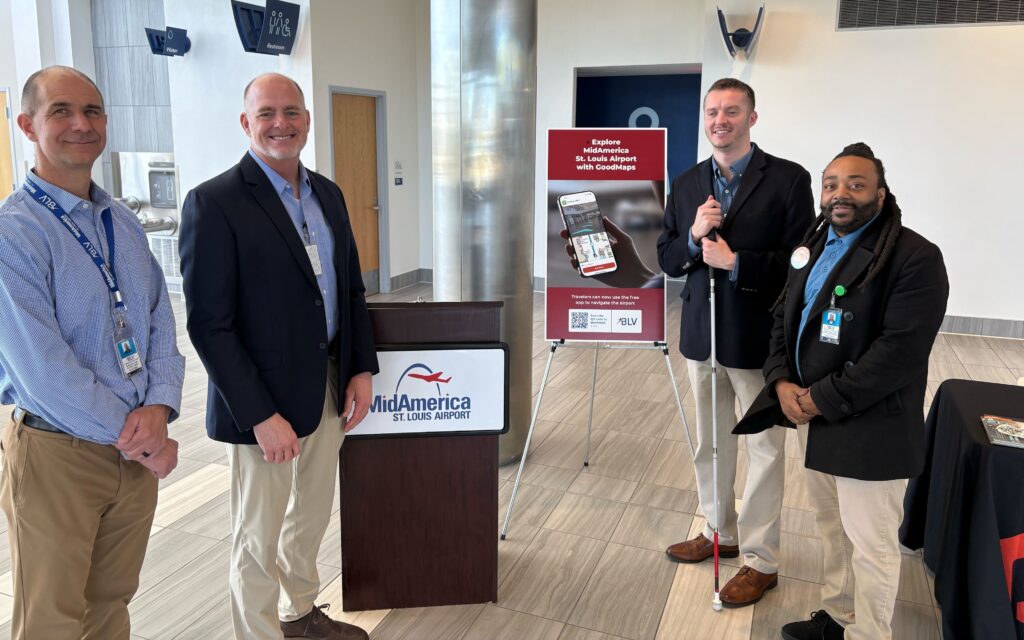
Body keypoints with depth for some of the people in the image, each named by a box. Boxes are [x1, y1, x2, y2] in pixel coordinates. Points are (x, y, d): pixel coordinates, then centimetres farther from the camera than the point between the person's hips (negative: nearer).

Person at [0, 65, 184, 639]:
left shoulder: (125, 223, 8)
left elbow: (161, 324, 5)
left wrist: (159, 408, -12)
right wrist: (136, 440, -14)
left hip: (139, 451, 6)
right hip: (57, 456, -5)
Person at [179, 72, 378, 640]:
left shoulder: (327, 194, 8)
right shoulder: (214, 202, -14)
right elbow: (209, 325, -16)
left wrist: (362, 368, 4)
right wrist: (261, 415, -19)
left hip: (330, 389, 7)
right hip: (264, 401, -7)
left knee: (312, 517, 22)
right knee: (259, 539, 9)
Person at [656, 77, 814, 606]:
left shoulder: (788, 179, -8)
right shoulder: (687, 185, 8)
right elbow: (667, 260, 7)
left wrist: (736, 262, -21)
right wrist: (693, 236, -12)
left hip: (758, 338, -5)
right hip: (702, 335, 5)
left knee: (764, 448, 5)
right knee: (710, 442, 17)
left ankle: (760, 559, 19)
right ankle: (718, 532, 36)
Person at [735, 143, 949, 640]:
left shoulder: (915, 258, -15)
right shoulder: (813, 245, 10)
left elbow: (900, 351, -21)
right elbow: (783, 316, 12)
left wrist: (822, 399, -20)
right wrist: (783, 383, -5)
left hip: (869, 427, -7)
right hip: (811, 415, 8)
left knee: (869, 543, 6)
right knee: (831, 528, 22)